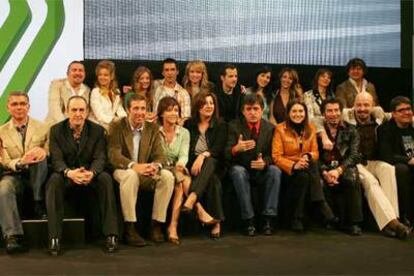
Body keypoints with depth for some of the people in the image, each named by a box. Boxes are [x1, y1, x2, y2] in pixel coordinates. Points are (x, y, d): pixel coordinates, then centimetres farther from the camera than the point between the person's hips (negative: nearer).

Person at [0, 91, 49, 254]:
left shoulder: (43, 128, 7)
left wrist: (44, 151, -23)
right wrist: (20, 162, -22)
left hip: (36, 176, 0)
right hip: (14, 175, 0)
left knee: (40, 156, -31)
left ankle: (39, 204, -18)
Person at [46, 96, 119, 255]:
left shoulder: (97, 130, 2)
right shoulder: (56, 130, 0)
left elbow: (100, 158, -8)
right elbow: (56, 159, -10)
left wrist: (91, 172, -33)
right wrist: (69, 172, -34)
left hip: (90, 177, 0)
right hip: (66, 177, 0)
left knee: (105, 178, -31)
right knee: (54, 180, -33)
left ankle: (111, 235, -28)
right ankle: (54, 238, -32)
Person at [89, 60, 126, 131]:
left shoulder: (116, 92, 15)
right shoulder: (95, 92, -4)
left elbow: (120, 110, 9)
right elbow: (100, 116, -12)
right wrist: (114, 120, -23)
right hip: (100, 125, -6)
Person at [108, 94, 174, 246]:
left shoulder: (153, 128, 6)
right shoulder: (116, 127, -4)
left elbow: (159, 155, -1)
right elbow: (114, 155, -16)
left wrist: (156, 166, -27)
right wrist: (134, 166, -34)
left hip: (146, 173, 4)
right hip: (123, 170, -4)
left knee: (167, 176, -24)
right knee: (130, 175, -38)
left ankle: (156, 225, -15)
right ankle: (129, 228, -32)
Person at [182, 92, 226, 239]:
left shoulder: (221, 125, 10)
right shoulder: (189, 124, 14)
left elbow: (218, 149, -6)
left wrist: (203, 156, -26)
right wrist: (195, 162, -12)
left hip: (213, 165, 0)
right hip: (193, 165, 1)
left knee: (209, 162, -38)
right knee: (212, 179, -34)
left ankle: (191, 200, -56)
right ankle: (216, 221, -39)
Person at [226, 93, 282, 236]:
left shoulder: (269, 128, 0)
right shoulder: (234, 126, -6)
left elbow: (271, 155, 1)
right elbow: (227, 154, -14)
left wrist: (264, 162, -24)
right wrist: (236, 149, -39)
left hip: (261, 171, 2)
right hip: (241, 169, -2)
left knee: (275, 171, -28)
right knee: (238, 171, -34)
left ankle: (268, 218, -23)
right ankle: (248, 220, -30)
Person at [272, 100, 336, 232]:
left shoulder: (311, 128, 11)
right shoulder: (280, 129, -2)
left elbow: (315, 153, 8)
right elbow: (276, 156, -8)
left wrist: (308, 156, -17)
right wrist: (293, 165, -24)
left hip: (307, 167, 3)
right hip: (288, 169, -3)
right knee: (304, 175, -36)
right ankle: (323, 210, -31)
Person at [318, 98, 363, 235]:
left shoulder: (351, 131, 11)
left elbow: (354, 155, -1)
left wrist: (338, 170, -17)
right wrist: (325, 172, -18)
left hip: (345, 168, 0)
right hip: (324, 169, 0)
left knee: (352, 178, -33)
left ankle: (353, 222, -25)